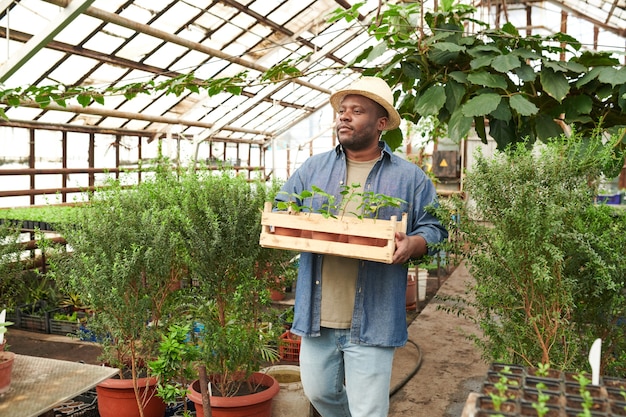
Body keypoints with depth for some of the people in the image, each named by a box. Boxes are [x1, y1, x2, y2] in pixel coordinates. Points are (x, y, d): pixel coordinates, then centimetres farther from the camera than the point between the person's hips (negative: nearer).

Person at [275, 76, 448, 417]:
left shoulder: (410, 177, 1)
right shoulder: (314, 168, 9)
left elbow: (433, 228, 2)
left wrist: (412, 245, -20)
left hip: (372, 322, -3)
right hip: (317, 316, 3)